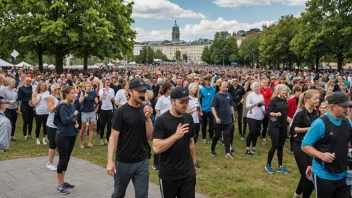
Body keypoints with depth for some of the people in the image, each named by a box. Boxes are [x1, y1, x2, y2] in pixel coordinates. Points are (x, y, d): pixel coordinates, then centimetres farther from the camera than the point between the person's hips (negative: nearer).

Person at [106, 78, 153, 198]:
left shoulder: (145, 110, 3)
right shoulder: (121, 111, -10)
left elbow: (150, 136, 0)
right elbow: (114, 137, -11)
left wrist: (148, 118, -15)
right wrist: (110, 160, -19)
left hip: (142, 161, 3)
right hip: (124, 161, -3)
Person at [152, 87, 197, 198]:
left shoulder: (189, 118, 3)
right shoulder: (162, 121, -14)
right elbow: (156, 148, -22)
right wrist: (176, 136, -29)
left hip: (188, 172, 4)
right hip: (168, 174, -4)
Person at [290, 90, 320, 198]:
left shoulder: (316, 113, 5)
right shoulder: (300, 112, -16)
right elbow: (292, 128, -17)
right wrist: (307, 129, -23)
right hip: (299, 145, -7)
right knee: (306, 173, 0)